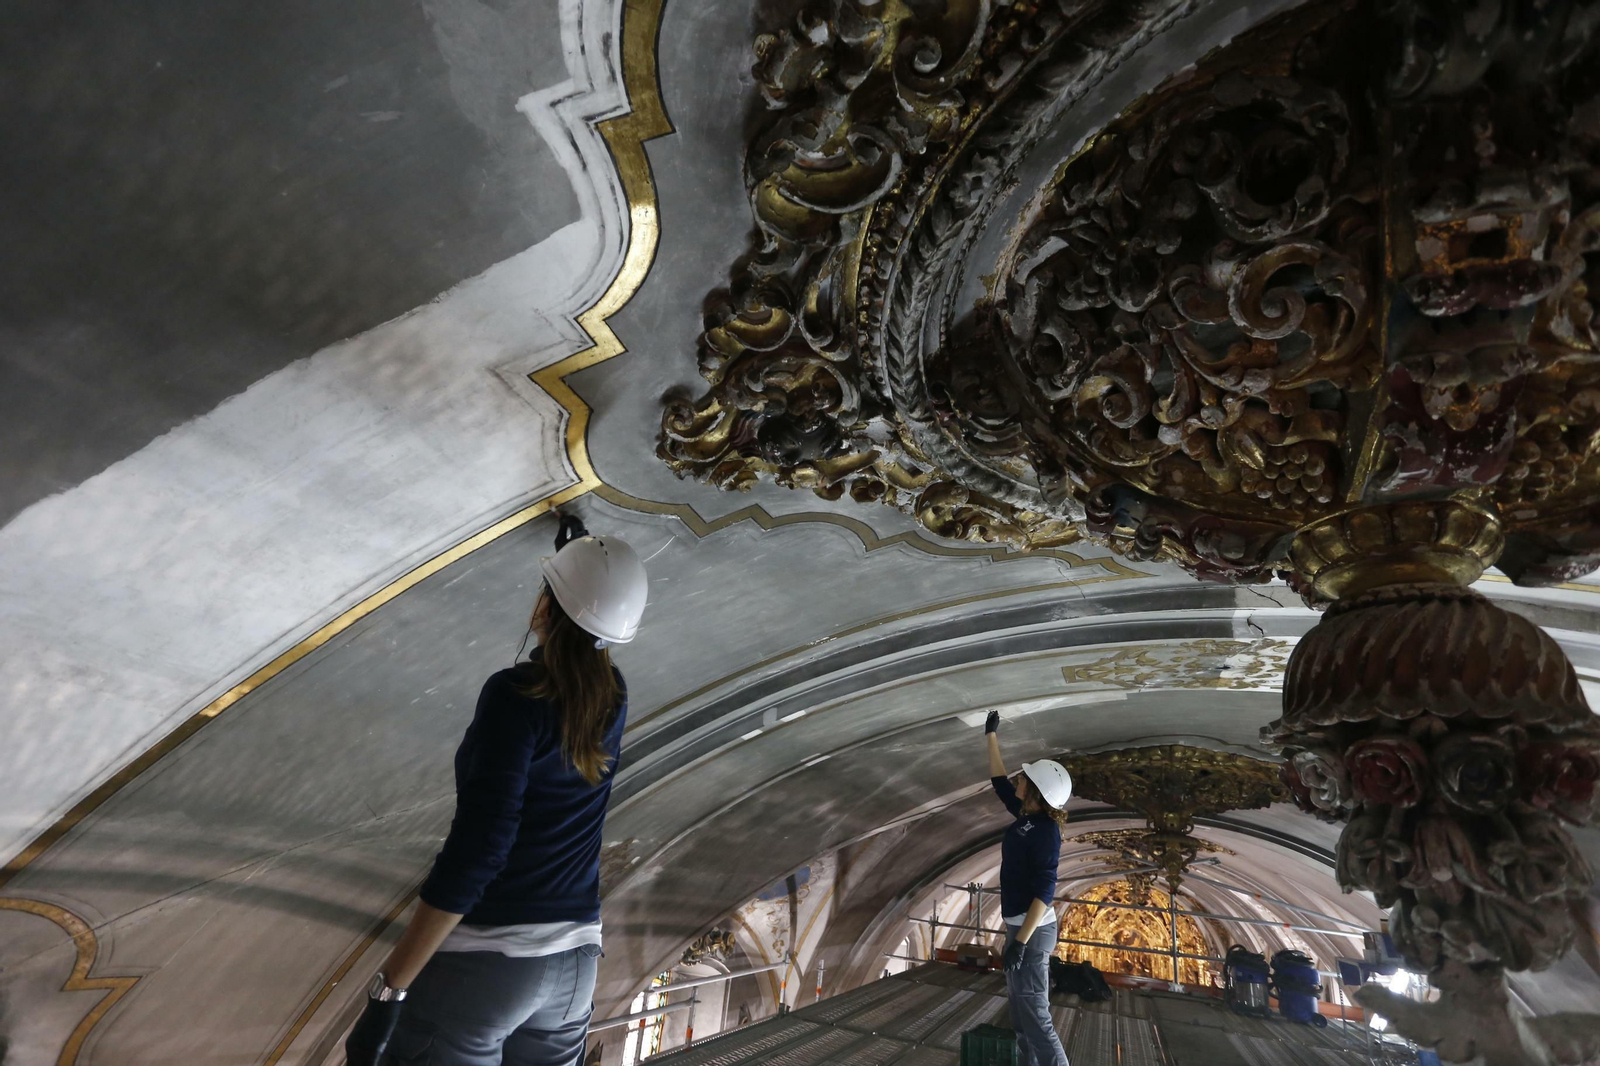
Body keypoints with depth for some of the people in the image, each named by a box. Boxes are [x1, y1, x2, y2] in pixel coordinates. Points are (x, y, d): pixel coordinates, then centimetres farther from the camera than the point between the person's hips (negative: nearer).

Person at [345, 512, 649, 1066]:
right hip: (574, 963, 6)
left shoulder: (516, 694, -16)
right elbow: (583, 657, 27)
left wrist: (389, 989, -17)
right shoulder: (612, 698, 2)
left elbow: (476, 847, -23)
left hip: (482, 958, -6)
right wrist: (580, 553, 38)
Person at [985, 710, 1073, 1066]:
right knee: (1020, 1011, 16)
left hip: (1032, 930, -9)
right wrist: (991, 736, 23)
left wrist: (1021, 941, -26)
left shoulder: (1045, 829, -20)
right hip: (1020, 926, 9)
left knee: (1034, 1015, -6)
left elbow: (1044, 890, -24)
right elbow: (999, 781, 18)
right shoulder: (1026, 816, 3)